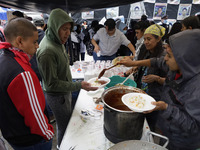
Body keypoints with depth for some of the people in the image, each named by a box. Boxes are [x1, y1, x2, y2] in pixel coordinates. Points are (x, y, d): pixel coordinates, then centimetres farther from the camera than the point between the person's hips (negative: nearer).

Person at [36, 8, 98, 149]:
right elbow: (52, 84, -25)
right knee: (65, 126, 12)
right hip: (57, 96, -9)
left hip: (65, 91, 9)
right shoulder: (47, 51, -30)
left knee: (66, 121, 27)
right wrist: (78, 85, -29)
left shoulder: (57, 41, 0)